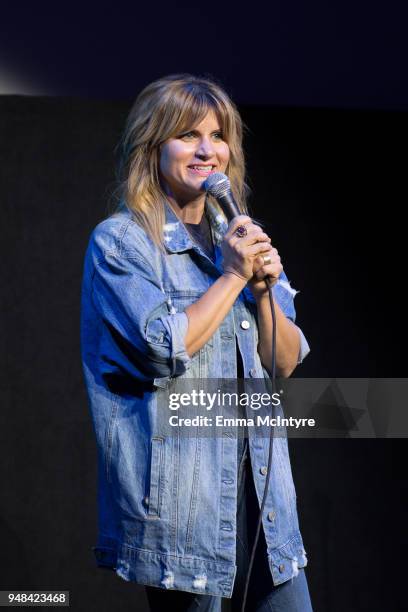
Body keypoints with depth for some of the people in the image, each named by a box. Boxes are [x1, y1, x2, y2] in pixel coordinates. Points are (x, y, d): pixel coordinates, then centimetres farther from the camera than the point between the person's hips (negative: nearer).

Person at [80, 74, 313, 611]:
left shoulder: (241, 238, 15)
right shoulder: (119, 242, -4)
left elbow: (286, 363, 11)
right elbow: (166, 350, -16)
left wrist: (265, 288, -6)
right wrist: (233, 276, -10)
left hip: (259, 482, 6)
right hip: (179, 493, -6)